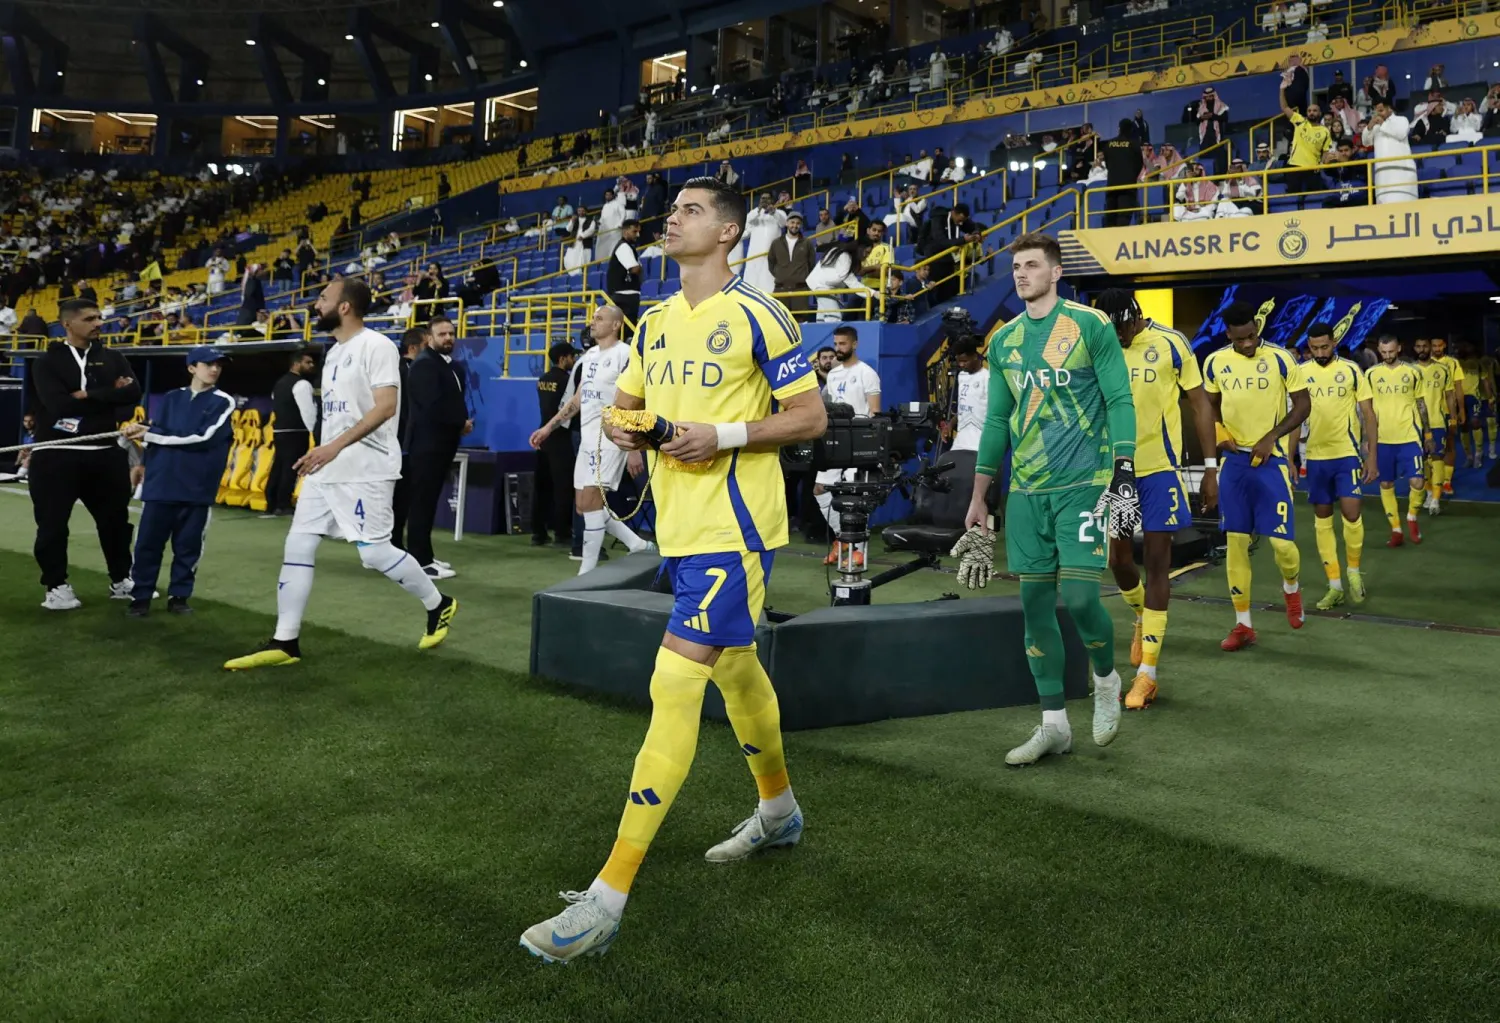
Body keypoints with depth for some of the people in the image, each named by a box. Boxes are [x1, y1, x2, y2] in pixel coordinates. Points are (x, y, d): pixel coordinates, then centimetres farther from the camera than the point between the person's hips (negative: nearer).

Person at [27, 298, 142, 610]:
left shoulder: (112, 358, 9)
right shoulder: (47, 363, -1)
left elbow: (133, 393, -8)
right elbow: (59, 405, -17)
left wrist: (88, 396, -15)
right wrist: (109, 395, -13)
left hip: (106, 453, 3)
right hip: (56, 455, -3)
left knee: (116, 519, 12)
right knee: (53, 524, 1)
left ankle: (121, 580, 26)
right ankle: (56, 586, 14)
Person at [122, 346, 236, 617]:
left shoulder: (223, 402, 1)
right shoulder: (170, 398, 13)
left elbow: (203, 437, -11)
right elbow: (153, 434, 4)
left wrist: (150, 433, -10)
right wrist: (136, 432, -20)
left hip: (197, 486, -2)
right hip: (160, 482, 2)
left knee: (188, 545, 5)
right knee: (147, 542, 2)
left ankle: (179, 596, 18)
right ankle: (140, 597, 11)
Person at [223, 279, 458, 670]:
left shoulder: (376, 346, -12)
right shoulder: (335, 352, 16)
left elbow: (386, 406, -22)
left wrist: (336, 445, -29)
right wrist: (320, 453, 22)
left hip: (366, 469, -9)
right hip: (326, 469, 9)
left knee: (375, 551, -7)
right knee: (298, 546, 4)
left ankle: (439, 606, 16)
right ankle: (285, 642, 10)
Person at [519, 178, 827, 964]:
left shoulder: (757, 314, -8)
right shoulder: (655, 323, 13)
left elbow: (810, 417, -8)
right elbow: (621, 402, 23)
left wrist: (723, 435, -19)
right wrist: (622, 427, 0)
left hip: (734, 527, -8)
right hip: (680, 526, 8)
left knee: (673, 686, -14)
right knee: (736, 669, 21)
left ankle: (608, 897, -12)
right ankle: (778, 811, 44)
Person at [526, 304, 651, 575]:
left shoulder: (625, 354, -10)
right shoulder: (589, 356, 16)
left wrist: (634, 449, -20)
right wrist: (548, 427, 21)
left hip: (610, 438, -9)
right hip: (588, 439, 9)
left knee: (590, 501, -13)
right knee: (584, 505, 9)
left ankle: (587, 571, -5)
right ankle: (638, 545, 20)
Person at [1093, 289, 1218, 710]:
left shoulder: (1171, 343, -7)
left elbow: (1200, 404, 0)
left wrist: (1210, 467, -2)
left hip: (1161, 469, -3)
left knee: (1157, 561, -1)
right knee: (1118, 560, 7)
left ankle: (1148, 672, 2)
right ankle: (1142, 616, 42)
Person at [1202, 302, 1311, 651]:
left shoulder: (1280, 359, -7)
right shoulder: (1214, 363, 2)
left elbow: (1303, 404, -3)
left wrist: (1272, 436, -14)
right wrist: (1218, 432, -3)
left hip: (1271, 460, -3)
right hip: (1234, 461, 3)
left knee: (1281, 541, -6)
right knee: (1235, 541, 3)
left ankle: (1291, 588, 30)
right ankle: (1243, 624, 11)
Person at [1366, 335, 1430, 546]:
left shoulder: (1413, 372, 2)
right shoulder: (1371, 374, 2)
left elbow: (1421, 403, 9)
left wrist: (1427, 433, 9)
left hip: (1410, 437, -1)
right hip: (1382, 439, 1)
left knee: (1417, 482, -11)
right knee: (1386, 485, 5)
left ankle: (1412, 517, 16)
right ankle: (1396, 529, 16)